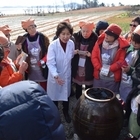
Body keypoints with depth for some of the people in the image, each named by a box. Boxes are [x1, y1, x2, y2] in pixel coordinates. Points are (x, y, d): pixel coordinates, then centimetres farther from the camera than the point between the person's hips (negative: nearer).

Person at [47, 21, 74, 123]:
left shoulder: (71, 44, -13)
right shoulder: (53, 45, -24)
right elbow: (50, 63, -27)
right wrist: (56, 76, -39)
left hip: (67, 75, 3)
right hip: (55, 76, -3)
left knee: (66, 94, 22)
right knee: (55, 96, 15)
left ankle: (66, 112, 50)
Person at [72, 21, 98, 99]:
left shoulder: (95, 39, -11)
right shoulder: (76, 37, -5)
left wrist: (90, 54, -22)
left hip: (89, 69, -2)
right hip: (77, 67, 3)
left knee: (88, 88, 12)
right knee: (78, 87, 18)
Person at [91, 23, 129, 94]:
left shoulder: (121, 46, -8)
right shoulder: (100, 42, -2)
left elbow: (121, 61, -11)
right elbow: (94, 56, -3)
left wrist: (109, 69, -19)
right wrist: (100, 68, -14)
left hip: (113, 78, -2)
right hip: (99, 76, 2)